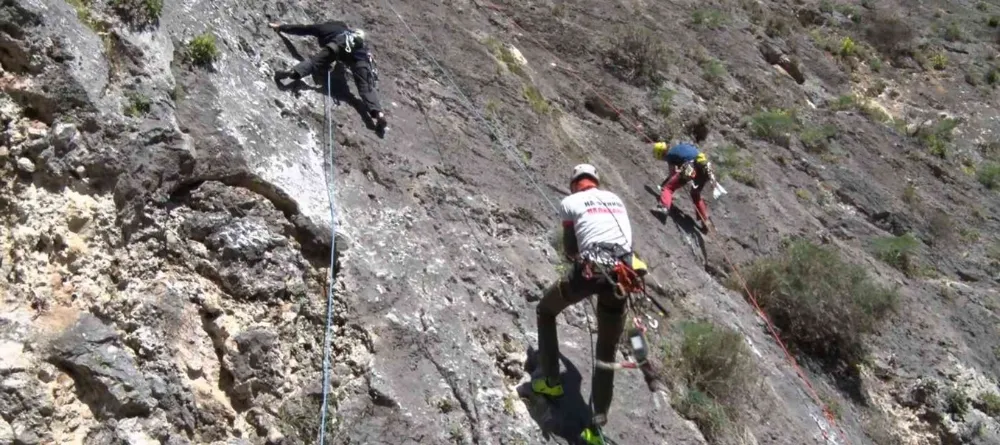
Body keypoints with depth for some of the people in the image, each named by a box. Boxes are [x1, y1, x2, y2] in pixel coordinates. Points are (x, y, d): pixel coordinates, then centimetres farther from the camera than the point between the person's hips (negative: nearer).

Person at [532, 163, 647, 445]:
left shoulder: (570, 202, 11)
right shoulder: (615, 198, 25)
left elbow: (569, 250, 10)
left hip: (590, 268, -4)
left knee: (545, 311, 26)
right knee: (607, 351, 13)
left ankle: (551, 381, 25)